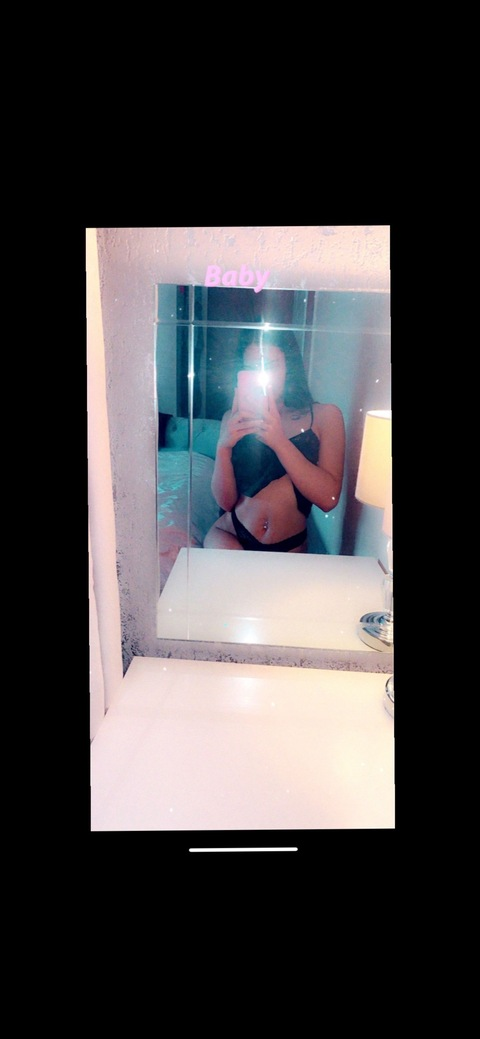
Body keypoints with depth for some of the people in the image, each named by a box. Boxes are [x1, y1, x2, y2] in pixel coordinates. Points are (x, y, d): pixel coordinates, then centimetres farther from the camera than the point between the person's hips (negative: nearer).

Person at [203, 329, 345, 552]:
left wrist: (280, 441, -24)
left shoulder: (325, 416, -2)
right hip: (230, 536, -1)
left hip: (290, 548, 1)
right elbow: (226, 501, -2)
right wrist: (223, 447, -19)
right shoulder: (234, 419, 1)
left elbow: (328, 498, -15)